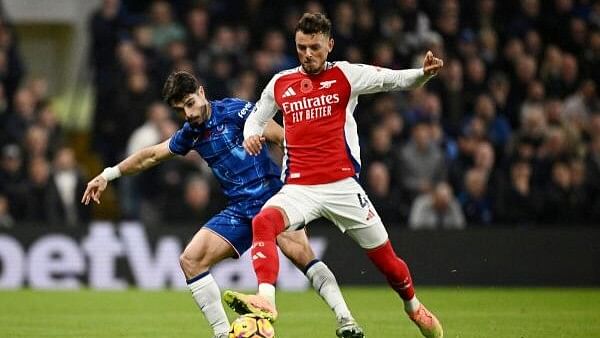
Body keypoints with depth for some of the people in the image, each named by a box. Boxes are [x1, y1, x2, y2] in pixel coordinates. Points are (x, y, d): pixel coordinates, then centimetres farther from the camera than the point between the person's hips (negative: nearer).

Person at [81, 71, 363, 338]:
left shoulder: (234, 110, -6)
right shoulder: (190, 134, 13)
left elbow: (284, 138, -9)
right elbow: (151, 156, 27)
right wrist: (109, 175, 28)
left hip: (270, 196, -7)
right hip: (239, 211, 7)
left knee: (299, 252, -29)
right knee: (190, 260, -6)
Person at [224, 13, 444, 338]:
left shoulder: (345, 75, 0)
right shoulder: (280, 83, 9)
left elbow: (395, 79, -8)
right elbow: (257, 117, 23)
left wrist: (424, 73, -29)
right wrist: (251, 135, 0)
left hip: (342, 186, -1)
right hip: (299, 188, 1)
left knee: (383, 257, 7)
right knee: (263, 222, -31)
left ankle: (413, 305, 36)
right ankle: (265, 300, -43)